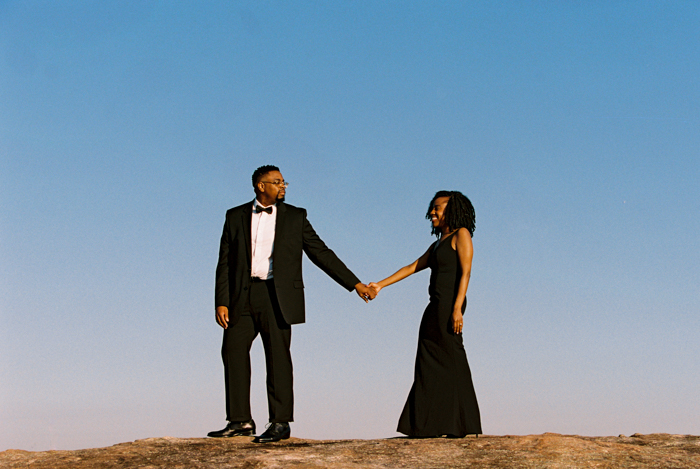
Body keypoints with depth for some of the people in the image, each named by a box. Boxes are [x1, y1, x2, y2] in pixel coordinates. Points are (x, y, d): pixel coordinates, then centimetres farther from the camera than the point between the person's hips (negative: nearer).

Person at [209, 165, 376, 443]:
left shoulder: (295, 217, 7)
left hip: (278, 295, -2)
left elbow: (321, 253, 7)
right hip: (243, 295, 2)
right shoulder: (236, 217, 10)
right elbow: (225, 263, 7)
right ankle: (240, 420, 7)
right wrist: (221, 302, -2)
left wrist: (355, 284, 2)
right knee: (233, 350, -1)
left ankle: (280, 423, 2)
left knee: (278, 356, -3)